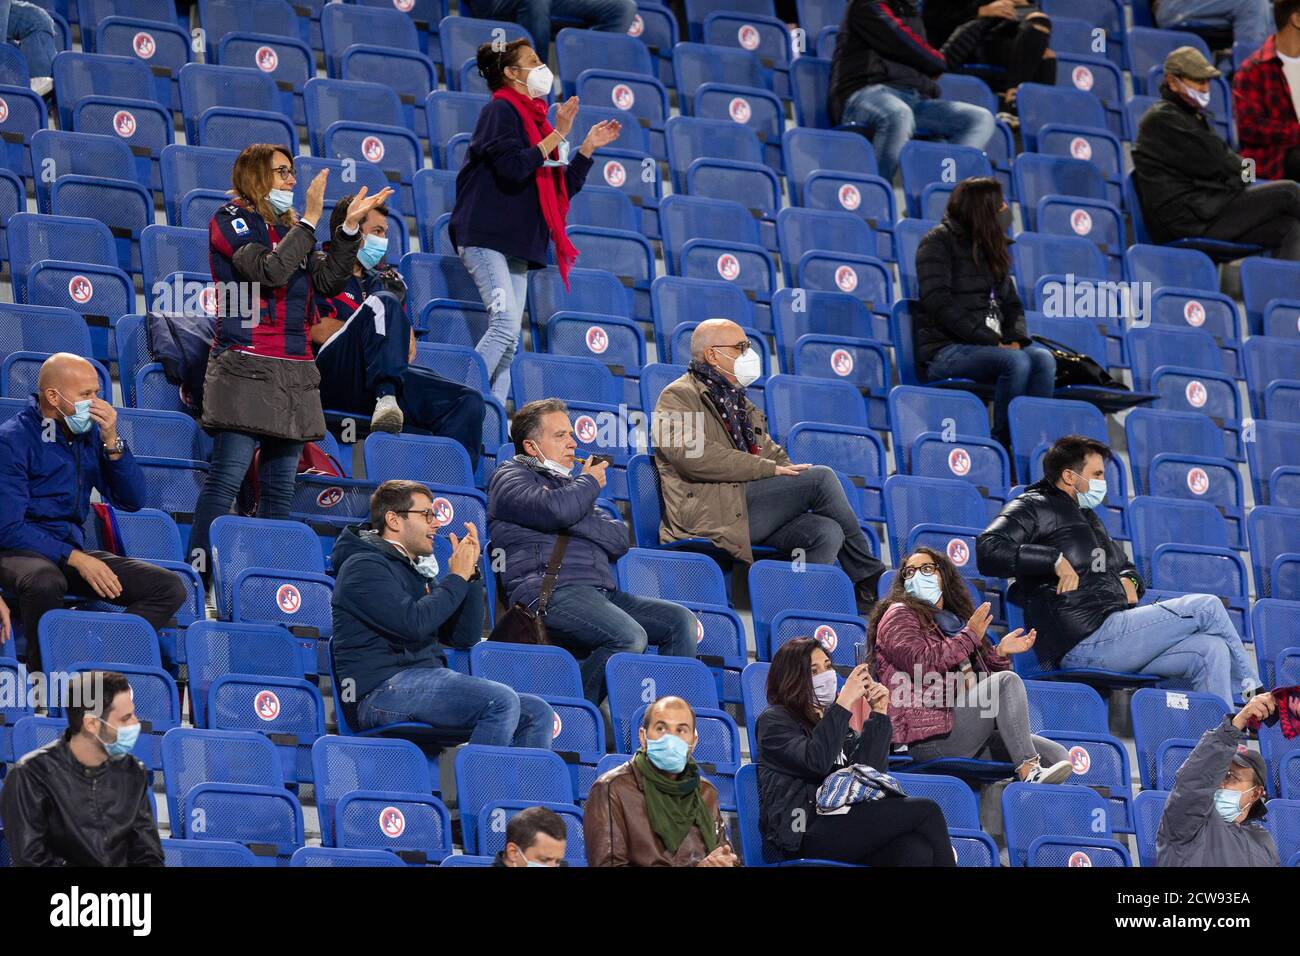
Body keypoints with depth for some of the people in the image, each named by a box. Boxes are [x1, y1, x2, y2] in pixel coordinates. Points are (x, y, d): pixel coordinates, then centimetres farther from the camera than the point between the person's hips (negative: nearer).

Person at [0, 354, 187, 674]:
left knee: (170, 588, -9)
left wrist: (111, 442, -8)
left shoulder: (89, 434, 7)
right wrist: (75, 559, -23)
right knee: (45, 582, -42)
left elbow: (131, 501, 7)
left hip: (72, 549, 7)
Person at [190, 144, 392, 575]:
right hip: (245, 366, -7)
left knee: (280, 485, 6)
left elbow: (328, 281, 12)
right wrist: (310, 220, -14)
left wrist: (350, 226, 4)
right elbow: (270, 271, -17)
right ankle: (198, 573, -15)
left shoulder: (287, 225, 19)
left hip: (293, 370, 8)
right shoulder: (233, 220, -1)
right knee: (227, 476, -14)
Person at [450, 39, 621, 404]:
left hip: (516, 244, 9)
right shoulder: (500, 111, -5)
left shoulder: (534, 119, 21)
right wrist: (558, 135, -16)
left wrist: (588, 147, 14)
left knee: (508, 340, 2)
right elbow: (513, 167, -20)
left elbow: (561, 189, 21)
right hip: (486, 235, -9)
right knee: (506, 324, -21)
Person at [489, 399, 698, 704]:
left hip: (603, 593, 8)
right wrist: (591, 482, 7)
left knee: (681, 620, -7)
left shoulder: (566, 483, 33)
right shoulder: (510, 476, 10)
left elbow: (619, 540, 18)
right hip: (549, 591, -8)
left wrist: (574, 521, 1)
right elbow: (556, 510, -14)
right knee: (630, 637, -31)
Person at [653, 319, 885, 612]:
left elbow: (773, 453, 28)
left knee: (827, 531, -19)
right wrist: (769, 468, -17)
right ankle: (870, 575, -3)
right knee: (821, 477, -17)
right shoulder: (678, 397, 0)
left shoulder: (738, 402, 29)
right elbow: (693, 454, -16)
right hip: (710, 515, -8)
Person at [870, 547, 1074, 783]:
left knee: (1057, 755, -8)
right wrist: (969, 637, -4)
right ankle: (1029, 772, -38)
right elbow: (921, 662, -11)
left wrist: (1000, 653, 12)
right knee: (1007, 681, -26)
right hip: (931, 738, -8)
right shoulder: (898, 614, 8)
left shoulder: (953, 620, 30)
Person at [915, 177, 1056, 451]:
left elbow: (1012, 303, 20)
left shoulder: (992, 248, 20)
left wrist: (1016, 338, -4)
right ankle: (1004, 445, -26)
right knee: (1016, 361, -32)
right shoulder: (938, 242, -2)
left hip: (986, 345, 6)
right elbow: (939, 304, -13)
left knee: (1043, 358, -23)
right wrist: (993, 342, -17)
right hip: (943, 351, -6)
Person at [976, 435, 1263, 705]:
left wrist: (1129, 580, 12)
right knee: (1206, 606, -7)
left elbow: (1124, 564, 38)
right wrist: (1056, 560, -19)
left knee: (1211, 650, -8)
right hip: (1088, 639, -9)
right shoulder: (1035, 509, 0)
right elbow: (988, 550, -16)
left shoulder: (1086, 517, 28)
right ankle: (1253, 688, 12)